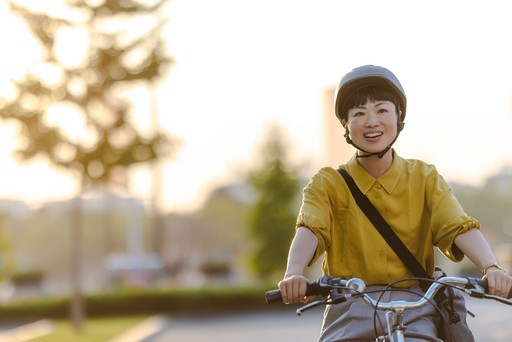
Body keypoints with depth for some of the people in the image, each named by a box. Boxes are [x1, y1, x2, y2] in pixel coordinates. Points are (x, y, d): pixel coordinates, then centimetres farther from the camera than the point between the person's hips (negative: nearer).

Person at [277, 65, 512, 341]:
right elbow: (309, 230, -14)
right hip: (351, 311, 0)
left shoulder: (424, 178, 8)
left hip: (413, 310, 0)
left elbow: (460, 227, -7)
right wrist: (294, 274, -36)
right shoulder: (328, 184, 5)